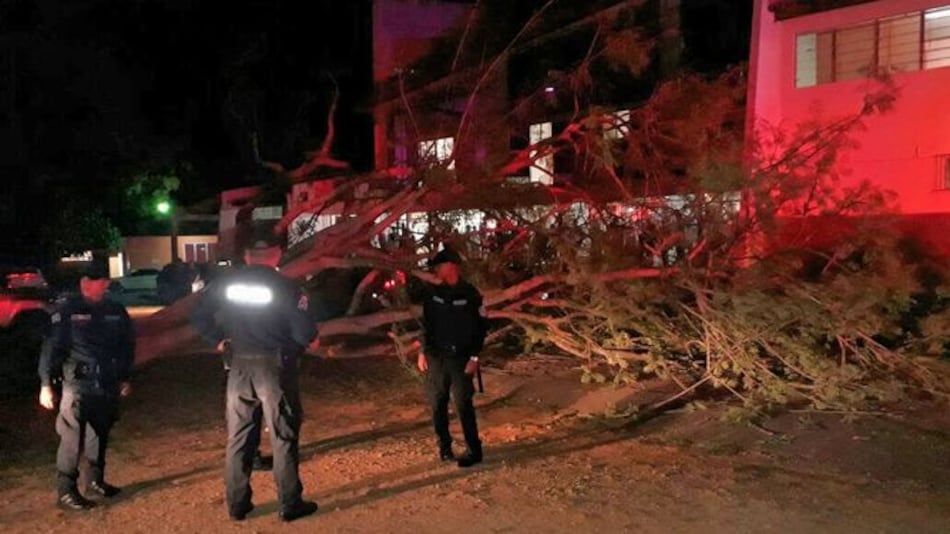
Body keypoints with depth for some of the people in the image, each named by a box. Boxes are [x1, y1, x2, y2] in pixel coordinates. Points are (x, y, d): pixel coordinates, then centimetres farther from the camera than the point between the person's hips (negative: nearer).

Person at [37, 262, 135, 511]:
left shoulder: (116, 311, 5)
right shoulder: (67, 309, -8)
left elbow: (127, 346, 15)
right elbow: (51, 348, -9)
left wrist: (125, 377, 15)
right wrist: (46, 383, -12)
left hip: (107, 385, 5)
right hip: (77, 384, -5)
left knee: (100, 434, 15)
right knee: (73, 437, -7)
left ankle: (96, 480, 29)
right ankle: (66, 490, 3)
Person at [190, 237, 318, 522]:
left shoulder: (226, 282, 2)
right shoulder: (285, 287, -11)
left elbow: (198, 314, 5)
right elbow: (305, 332, -14)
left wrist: (218, 339, 13)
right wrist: (294, 347, 6)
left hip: (240, 365, 4)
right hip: (275, 365, -4)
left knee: (238, 437, 13)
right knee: (283, 437, 7)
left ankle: (237, 503, 19)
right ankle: (290, 503, 12)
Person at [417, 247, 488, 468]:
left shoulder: (470, 295, -5)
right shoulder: (433, 293, 7)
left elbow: (479, 328, -5)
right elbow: (426, 324, 13)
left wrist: (474, 357, -10)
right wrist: (422, 352, 7)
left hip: (460, 359, -4)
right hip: (436, 358, 4)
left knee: (463, 406, -5)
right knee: (438, 405, 6)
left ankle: (474, 450, 5)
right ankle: (444, 446, 20)